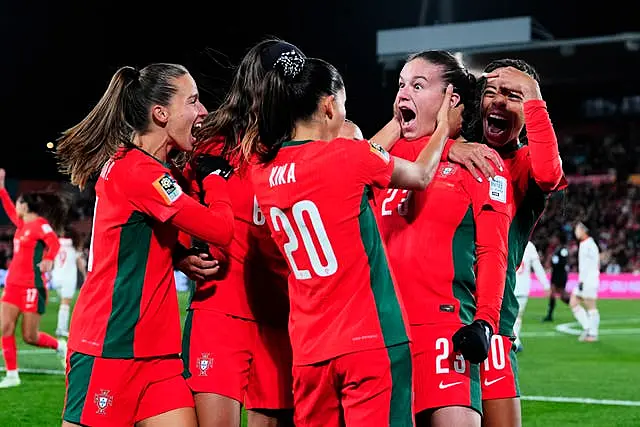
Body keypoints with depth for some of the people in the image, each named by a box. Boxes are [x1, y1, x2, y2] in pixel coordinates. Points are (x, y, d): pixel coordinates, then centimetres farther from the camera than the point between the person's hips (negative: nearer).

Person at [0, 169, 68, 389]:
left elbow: (54, 242, -25)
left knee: (30, 337, -3)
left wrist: (48, 259, -41)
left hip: (32, 286, -8)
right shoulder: (23, 224, 15)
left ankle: (60, 346, 23)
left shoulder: (40, 223, -10)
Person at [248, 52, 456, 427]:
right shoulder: (346, 155, -10)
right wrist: (443, 129, 27)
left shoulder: (263, 172, 7)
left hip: (308, 349, 6)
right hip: (371, 339, -6)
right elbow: (421, 176, 9)